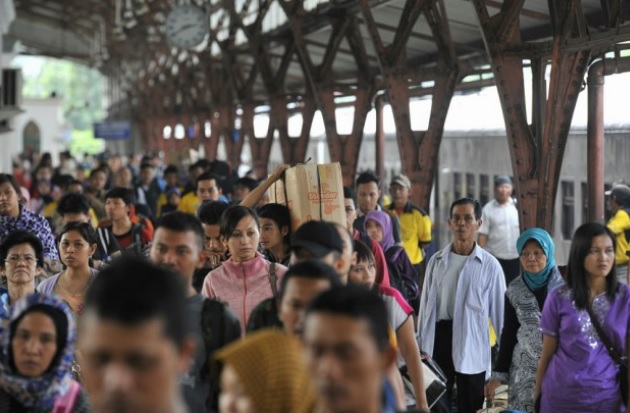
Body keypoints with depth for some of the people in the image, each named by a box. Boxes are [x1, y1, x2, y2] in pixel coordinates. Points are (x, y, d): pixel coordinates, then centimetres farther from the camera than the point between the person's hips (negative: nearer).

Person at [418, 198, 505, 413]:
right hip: (439, 338, 3)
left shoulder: (489, 264, -3)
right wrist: (420, 345, 10)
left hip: (472, 344, -3)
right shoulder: (437, 260, 7)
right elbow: (425, 304, 10)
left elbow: (500, 310, -2)